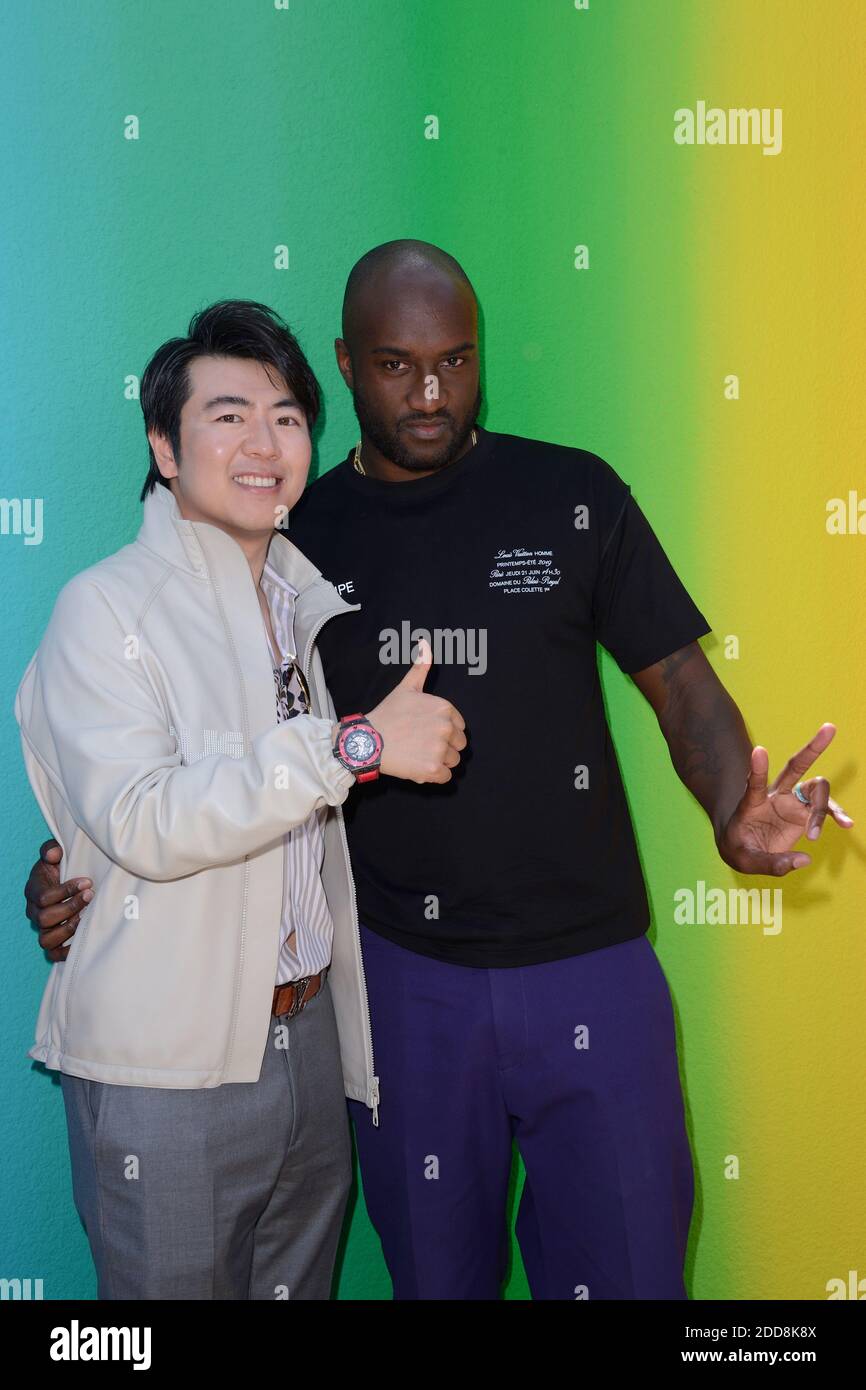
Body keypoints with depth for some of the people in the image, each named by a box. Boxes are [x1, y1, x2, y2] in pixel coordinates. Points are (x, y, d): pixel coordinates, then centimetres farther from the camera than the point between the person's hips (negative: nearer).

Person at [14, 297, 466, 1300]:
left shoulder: (301, 598, 11)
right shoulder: (106, 607, -11)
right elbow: (141, 823, -25)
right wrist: (356, 746, -27)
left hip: (309, 1034, 6)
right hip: (165, 1066, -6)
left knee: (301, 1284, 19)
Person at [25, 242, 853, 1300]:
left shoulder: (574, 497, -3)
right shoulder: (299, 538, 1)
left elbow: (680, 682, -2)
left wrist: (734, 808, -23)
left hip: (588, 969, -1)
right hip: (403, 975, 2)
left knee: (626, 1269, 9)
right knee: (435, 1271, 19)